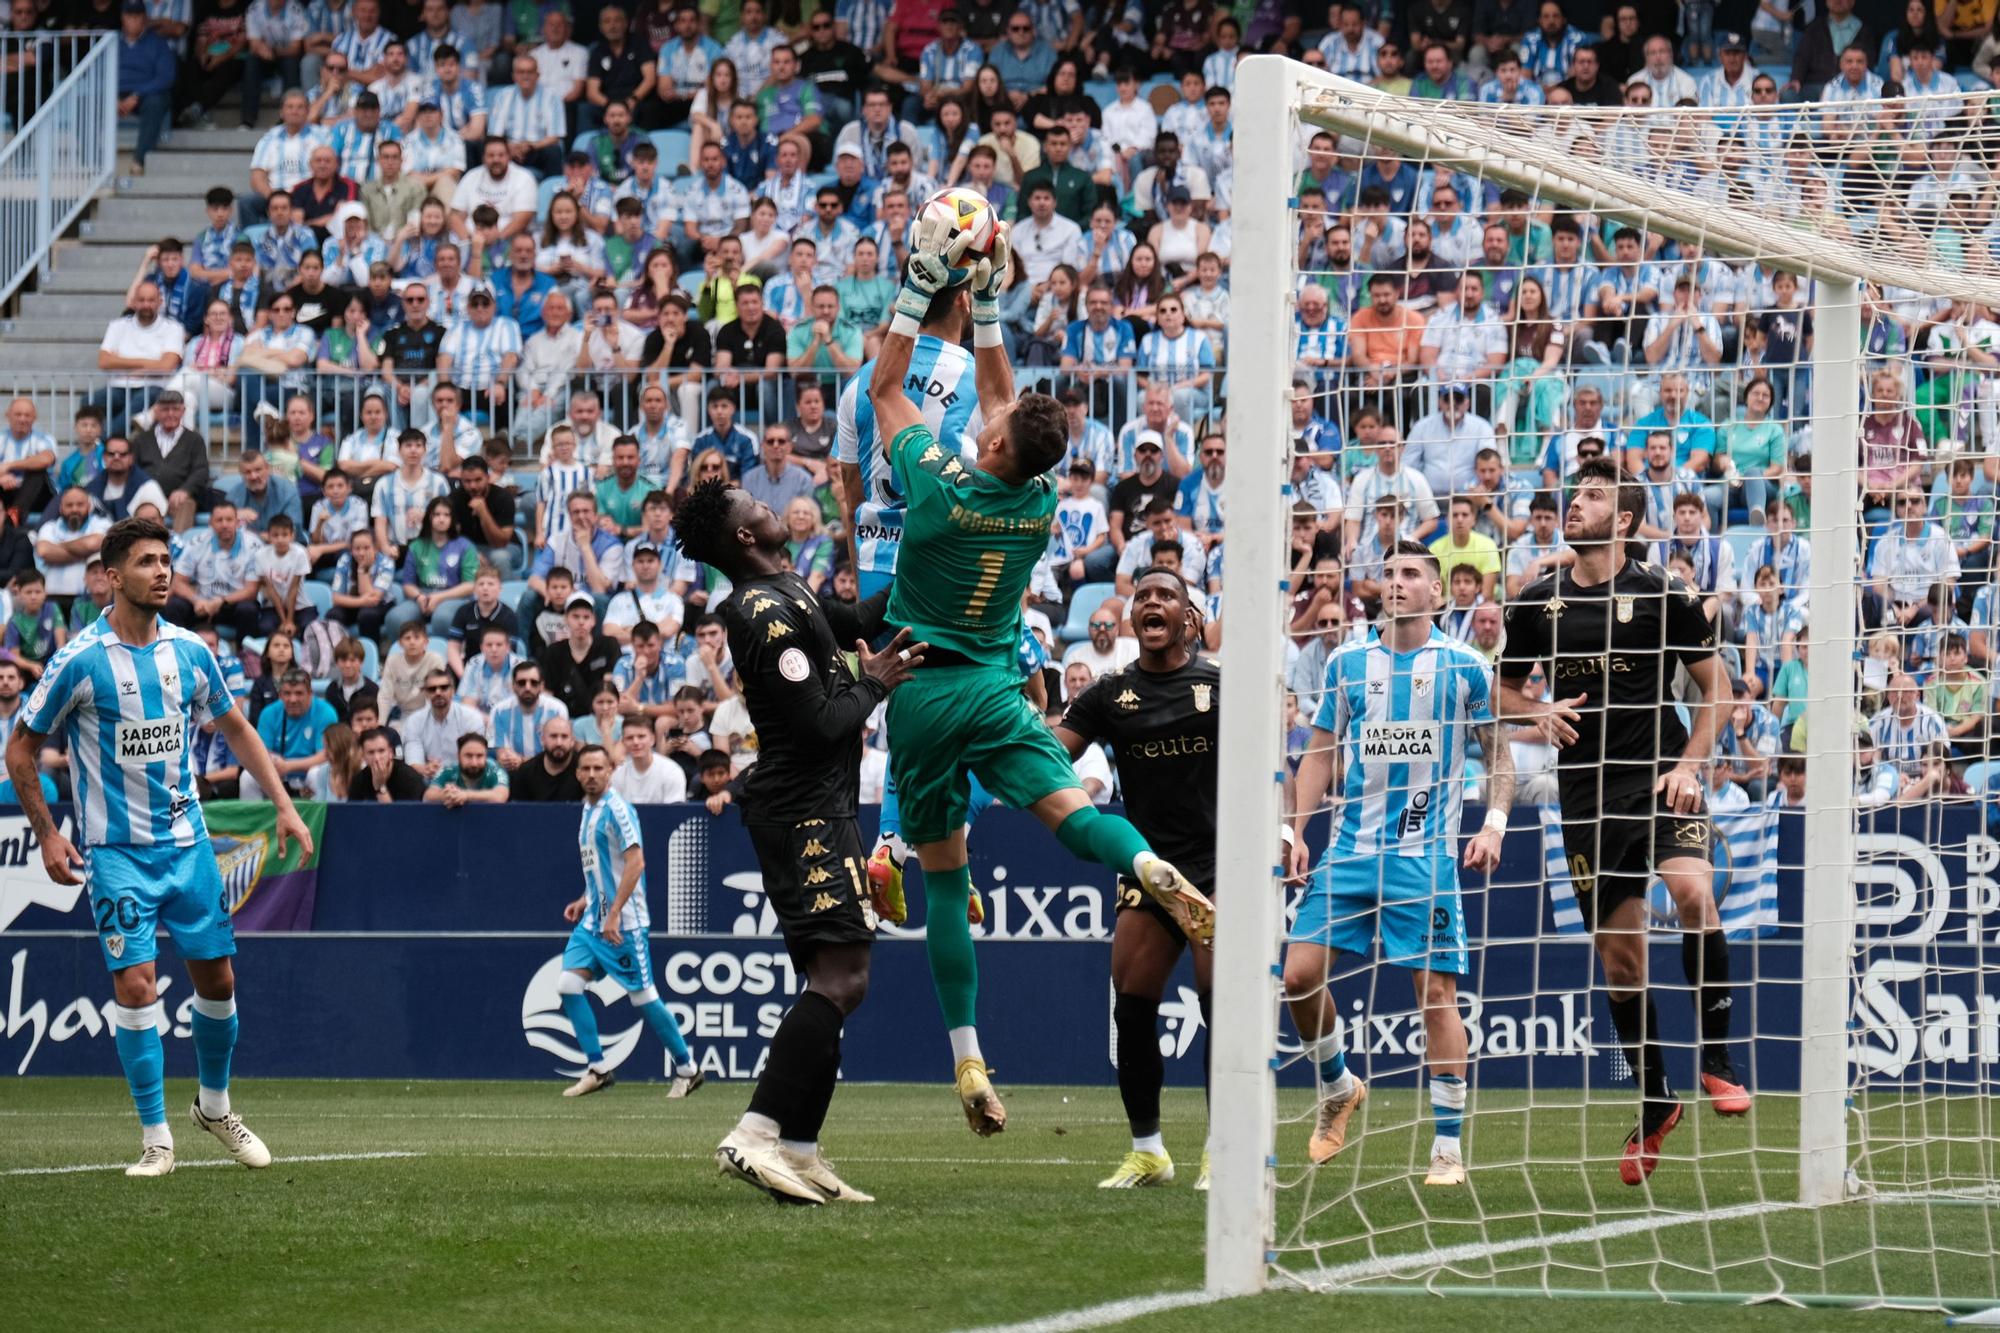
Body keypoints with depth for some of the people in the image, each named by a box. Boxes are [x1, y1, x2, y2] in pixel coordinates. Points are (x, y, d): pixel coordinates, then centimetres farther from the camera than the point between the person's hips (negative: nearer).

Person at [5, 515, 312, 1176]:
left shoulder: (190, 652, 2)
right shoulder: (81, 661, -11)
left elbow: (237, 729, 16)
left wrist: (284, 806, 9)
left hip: (187, 843, 4)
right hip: (117, 851, -4)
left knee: (216, 978, 6)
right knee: (135, 984, -11)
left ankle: (214, 1105, 29)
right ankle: (156, 1138, -4)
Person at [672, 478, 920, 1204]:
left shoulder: (786, 595, 16)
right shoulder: (767, 613, -16)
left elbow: (857, 623, 33)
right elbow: (819, 725, -22)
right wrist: (874, 684, -7)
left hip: (818, 810, 11)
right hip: (805, 810, -11)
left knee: (833, 982, 11)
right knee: (841, 977, -20)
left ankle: (798, 1152, 9)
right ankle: (755, 1136, -28)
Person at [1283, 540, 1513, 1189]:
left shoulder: (1463, 666, 1)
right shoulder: (1348, 661, 8)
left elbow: (1499, 753, 7)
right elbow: (1321, 752, 13)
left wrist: (1494, 823, -8)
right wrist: (1296, 830, 5)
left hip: (1425, 855, -3)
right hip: (1350, 847, 3)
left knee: (1437, 990, -6)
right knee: (1300, 973, -6)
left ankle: (1449, 1148, -1)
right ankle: (1338, 1089, 21)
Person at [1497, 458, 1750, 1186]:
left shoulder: (1663, 594, -1)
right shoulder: (1537, 602, 7)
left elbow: (1716, 684, 6)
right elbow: (1505, 688, 19)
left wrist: (1689, 763, -6)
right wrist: (1539, 713, -3)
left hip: (1660, 773, -3)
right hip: (1586, 789, 3)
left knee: (1693, 888, -28)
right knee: (1617, 948, 5)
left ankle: (1716, 1060, -16)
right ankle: (1654, 1103, 18)